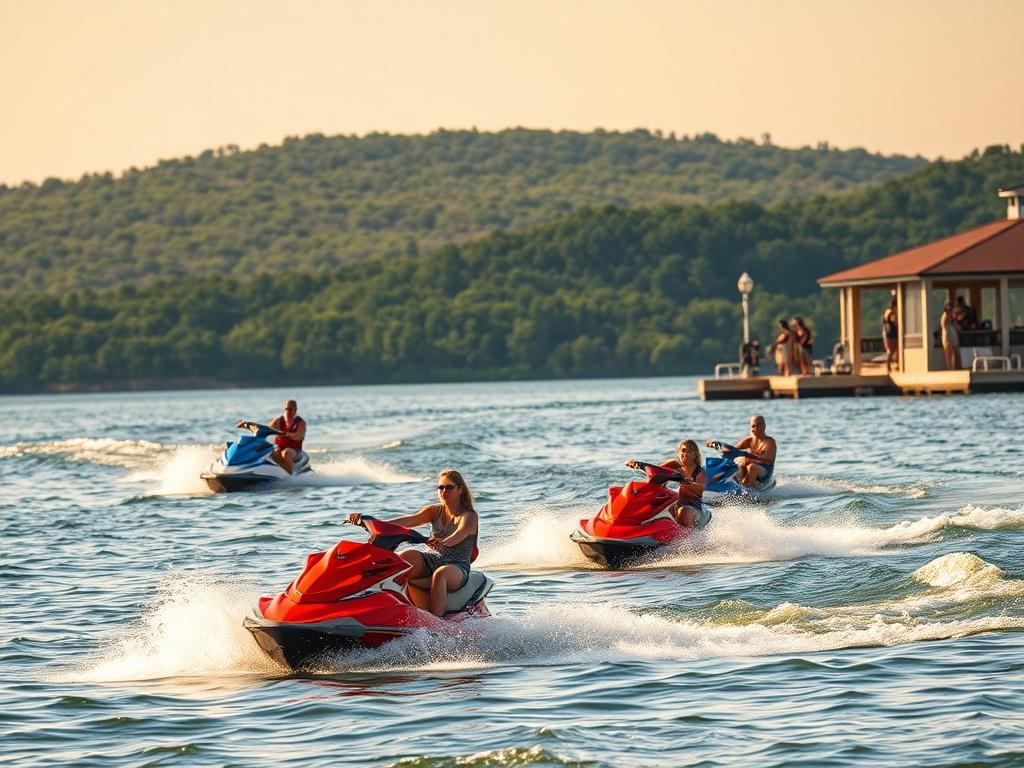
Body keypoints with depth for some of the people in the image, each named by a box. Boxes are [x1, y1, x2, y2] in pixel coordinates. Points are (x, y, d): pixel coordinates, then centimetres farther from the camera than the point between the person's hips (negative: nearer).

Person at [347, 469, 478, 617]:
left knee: (440, 574, -39)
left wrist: (443, 542, -49)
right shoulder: (435, 511, 13)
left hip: (457, 568, -5)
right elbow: (408, 521, -1)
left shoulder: (469, 516, -3)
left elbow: (460, 534, -26)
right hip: (432, 560, 5)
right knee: (409, 555, -25)